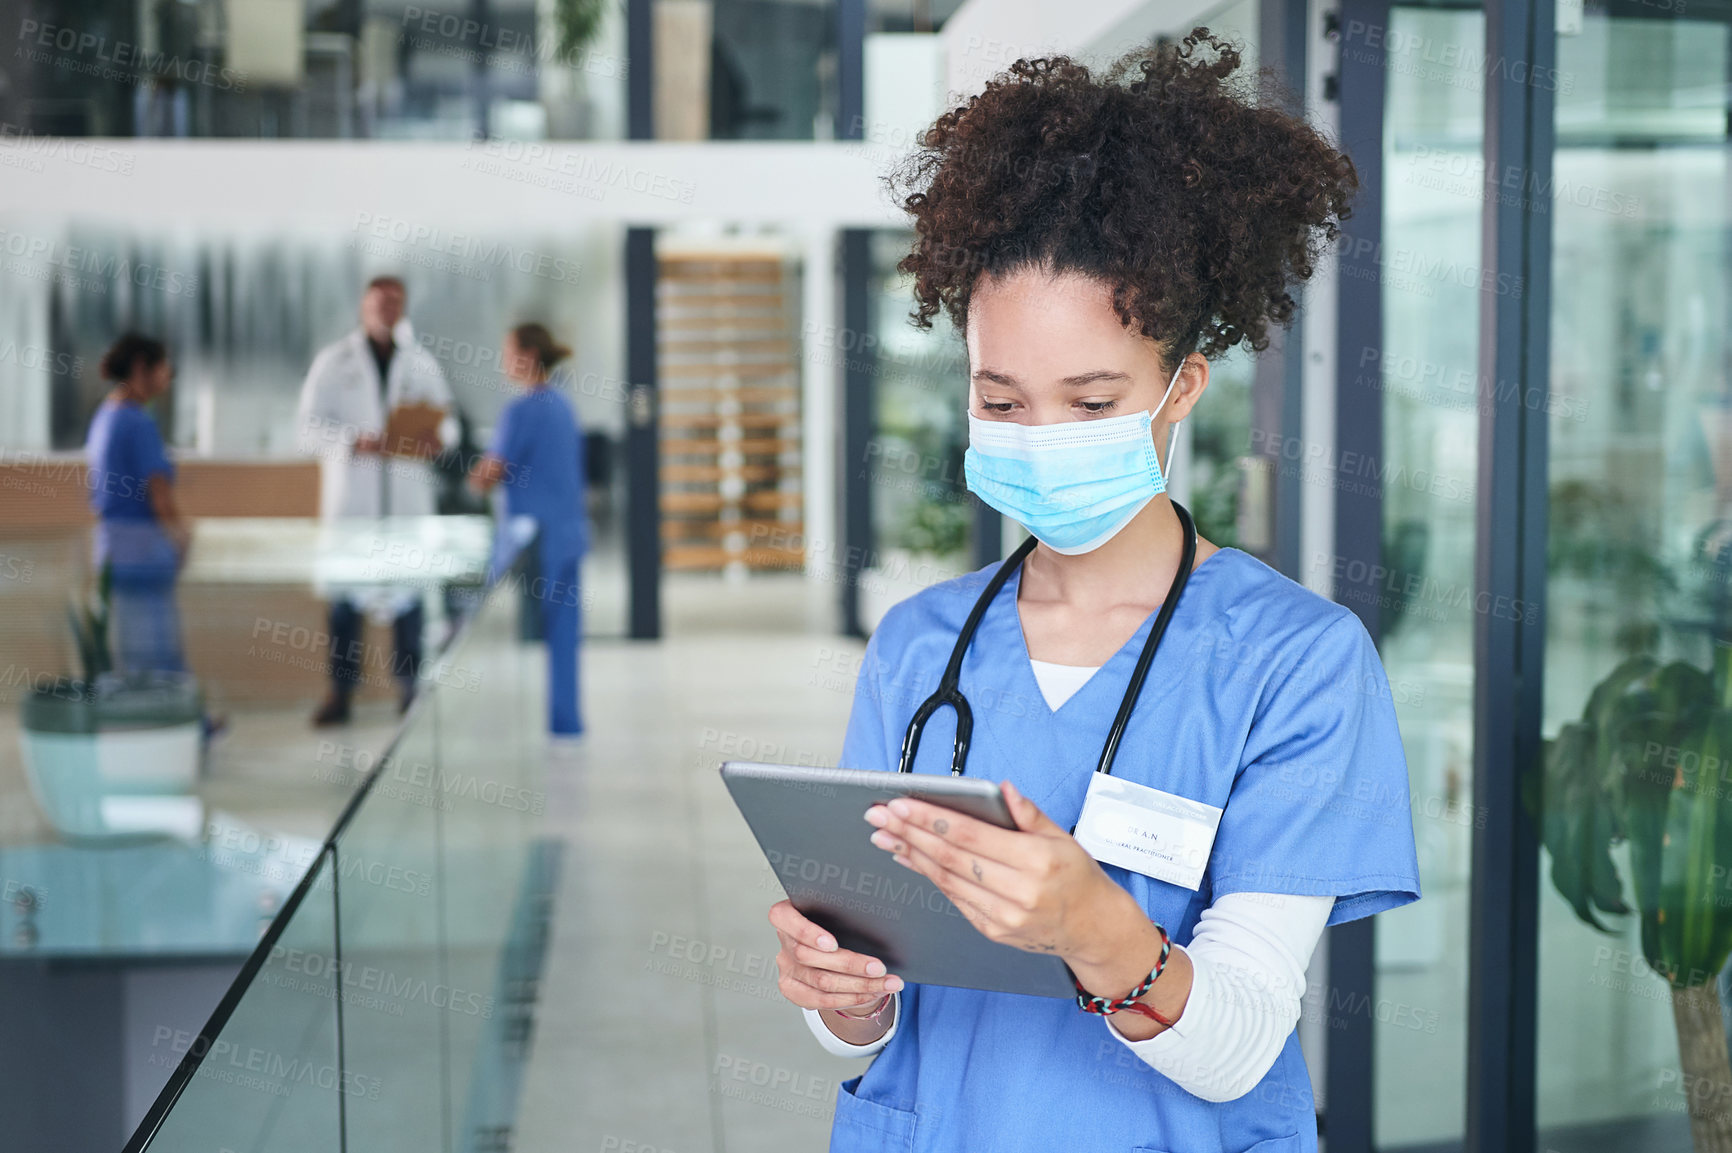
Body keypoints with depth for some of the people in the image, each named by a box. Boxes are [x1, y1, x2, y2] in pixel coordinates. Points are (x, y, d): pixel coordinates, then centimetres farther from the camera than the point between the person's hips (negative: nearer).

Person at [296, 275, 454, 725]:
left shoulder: (421, 362, 12)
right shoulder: (334, 361, 4)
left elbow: (444, 416, 16)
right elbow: (311, 428, -2)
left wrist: (437, 437, -8)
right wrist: (357, 443, -19)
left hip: (408, 496, 2)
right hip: (351, 494, -2)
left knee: (408, 590, 3)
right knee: (345, 592, -2)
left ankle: (409, 687, 10)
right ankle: (340, 690, 3)